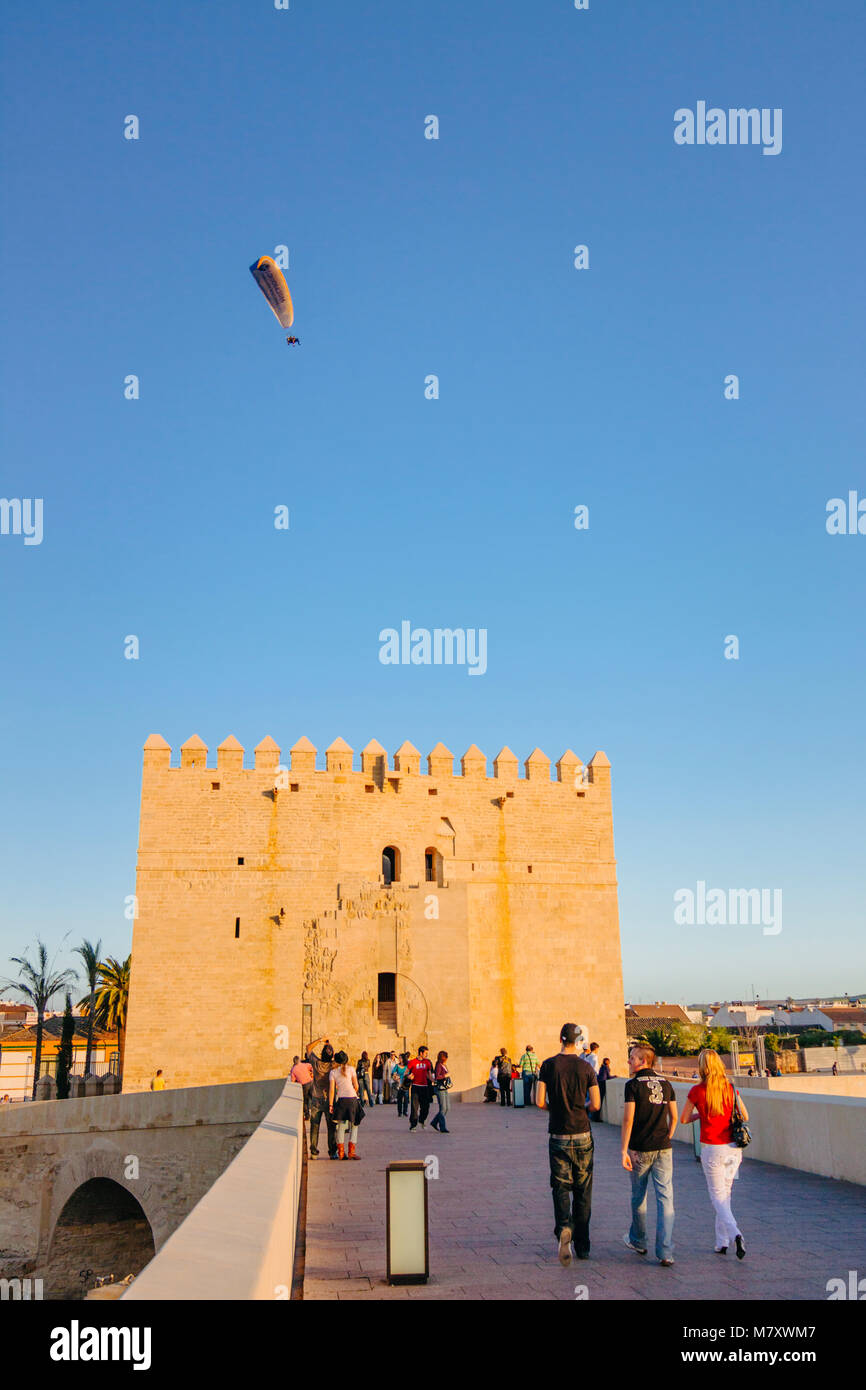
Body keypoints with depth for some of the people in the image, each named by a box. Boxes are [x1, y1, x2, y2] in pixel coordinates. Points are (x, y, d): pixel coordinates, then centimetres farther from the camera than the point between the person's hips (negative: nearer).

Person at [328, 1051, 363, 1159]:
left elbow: (332, 1090, -2)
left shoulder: (333, 1072, 3)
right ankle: (351, 1151, 2)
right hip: (352, 1099, -1)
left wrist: (330, 1104, 1)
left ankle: (341, 1151, 10)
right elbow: (356, 1086, 2)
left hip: (340, 1099, 1)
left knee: (340, 1126, 10)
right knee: (354, 1125, 8)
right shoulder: (351, 1069, 1)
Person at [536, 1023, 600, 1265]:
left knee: (561, 1187, 5)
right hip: (582, 1136, 1)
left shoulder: (548, 1065, -5)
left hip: (558, 1136, -1)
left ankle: (564, 1229, -21)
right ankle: (582, 1247, 16)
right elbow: (596, 1104, -4)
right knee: (582, 1191, 11)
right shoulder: (586, 1067, -4)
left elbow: (540, 1102, -7)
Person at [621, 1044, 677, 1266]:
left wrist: (624, 1151, -11)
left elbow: (628, 1120, -15)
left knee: (639, 1196, 14)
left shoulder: (633, 1085, -10)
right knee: (665, 1197, 2)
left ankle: (637, 1241, 32)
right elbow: (674, 1117, 10)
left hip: (640, 1150, -3)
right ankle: (665, 1252, -4)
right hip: (663, 1148, 3)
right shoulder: (666, 1084, 5)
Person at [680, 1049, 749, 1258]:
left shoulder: (697, 1091, -12)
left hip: (712, 1149, -4)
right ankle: (722, 1242, 22)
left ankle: (735, 1234, -17)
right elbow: (745, 1117, 8)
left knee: (717, 1196, 5)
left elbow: (684, 1119, -2)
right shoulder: (731, 1089, -2)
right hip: (733, 1147, 4)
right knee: (725, 1194, 17)